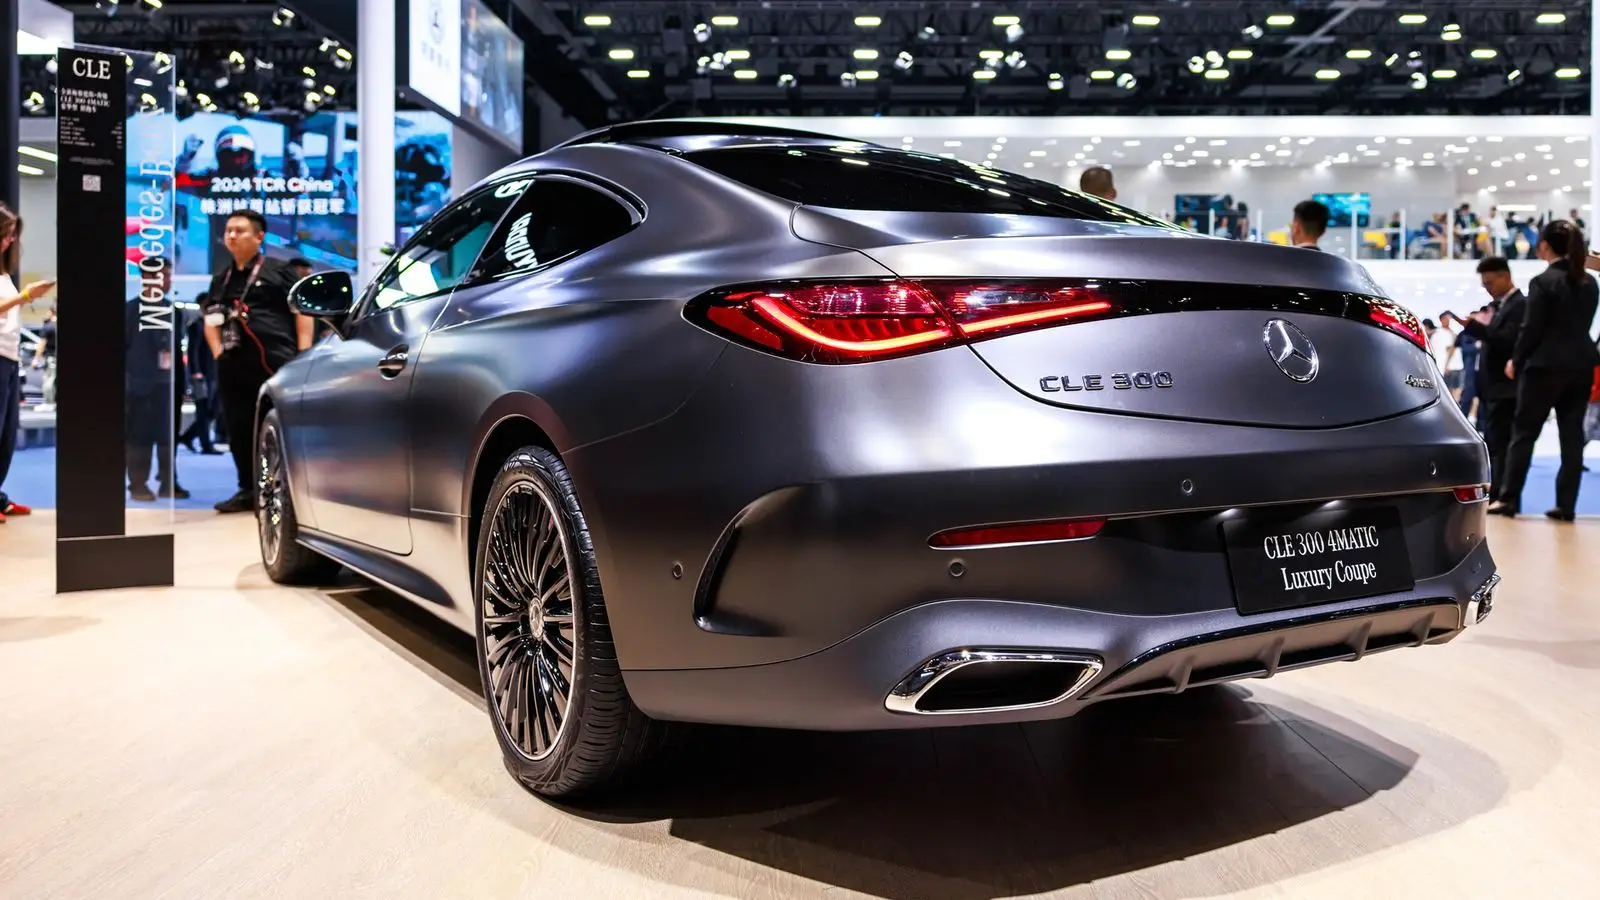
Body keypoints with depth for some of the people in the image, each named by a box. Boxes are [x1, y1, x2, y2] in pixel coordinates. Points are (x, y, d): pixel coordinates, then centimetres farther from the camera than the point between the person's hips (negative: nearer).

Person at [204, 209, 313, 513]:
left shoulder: (278, 270, 3)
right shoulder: (221, 279, 21)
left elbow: (302, 310, -1)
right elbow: (212, 319, 27)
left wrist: (303, 354, -9)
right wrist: (218, 352, 10)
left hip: (276, 362, -6)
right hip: (233, 365, 6)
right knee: (239, 431, 7)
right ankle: (248, 489, 16)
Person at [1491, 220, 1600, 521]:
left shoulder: (1543, 281, -11)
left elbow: (1533, 328, -10)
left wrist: (1516, 361, 1)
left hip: (1546, 365, -6)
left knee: (1523, 432, 2)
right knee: (1572, 434, 6)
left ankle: (1509, 499, 4)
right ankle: (1566, 505, 6)